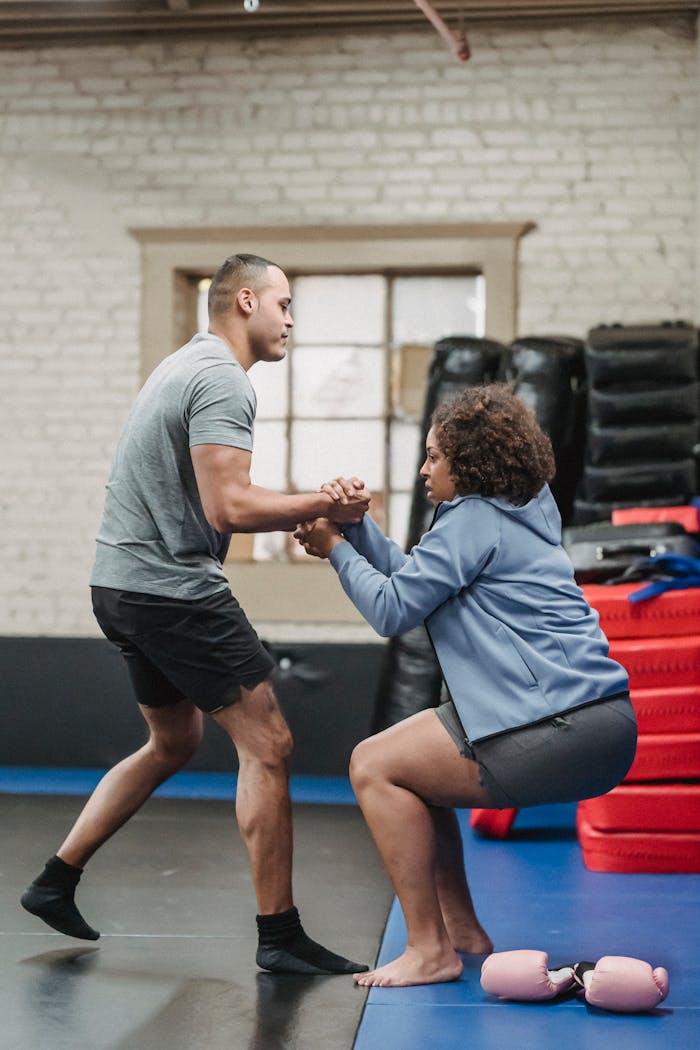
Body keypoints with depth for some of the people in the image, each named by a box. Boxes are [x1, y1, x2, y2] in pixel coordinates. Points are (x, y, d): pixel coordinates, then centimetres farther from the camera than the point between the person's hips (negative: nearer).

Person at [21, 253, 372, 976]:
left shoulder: (185, 367, 19)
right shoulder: (222, 379, -14)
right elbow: (228, 509, -24)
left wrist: (304, 512, 12)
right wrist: (323, 505, -15)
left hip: (125, 587, 11)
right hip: (175, 591, -11)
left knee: (174, 742, 23)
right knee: (267, 745, -5)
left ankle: (56, 882, 26)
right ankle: (279, 937, 0)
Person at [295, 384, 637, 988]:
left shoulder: (475, 520, -8)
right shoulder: (525, 512, 21)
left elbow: (392, 610, -8)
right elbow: (412, 578, 21)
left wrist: (336, 549, 6)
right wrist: (356, 524, 12)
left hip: (563, 733, -10)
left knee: (374, 766, -4)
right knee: (413, 764, 23)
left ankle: (430, 950, -3)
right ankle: (463, 929, 25)